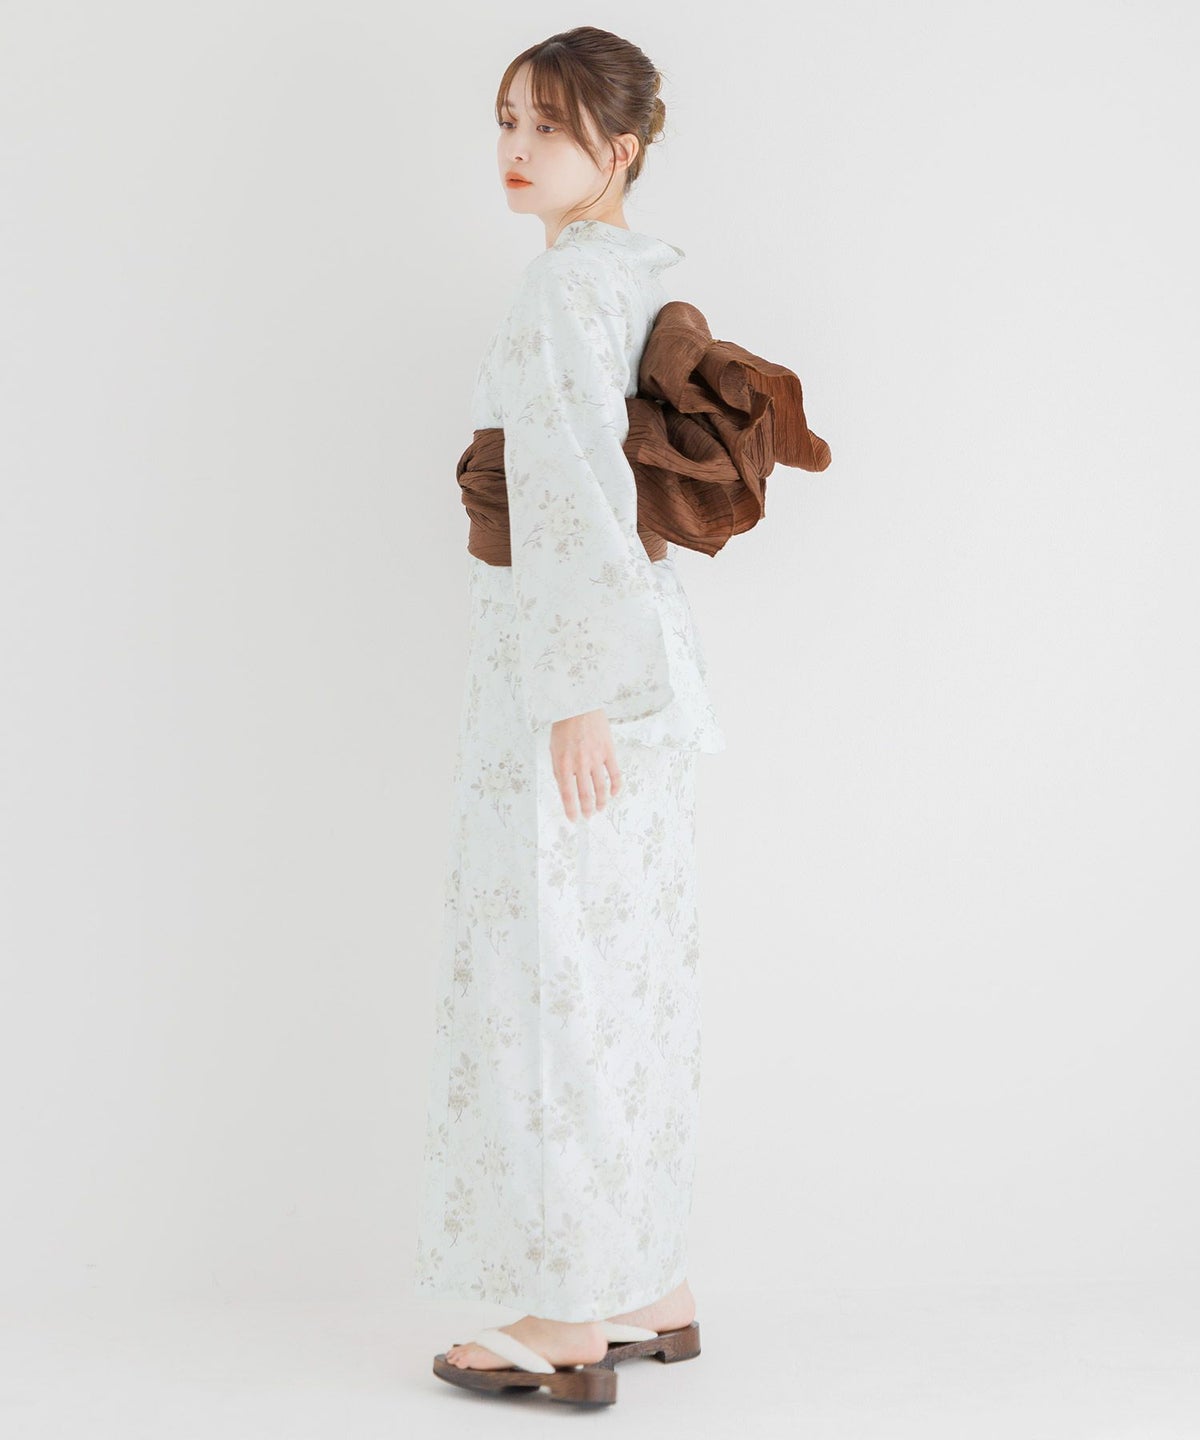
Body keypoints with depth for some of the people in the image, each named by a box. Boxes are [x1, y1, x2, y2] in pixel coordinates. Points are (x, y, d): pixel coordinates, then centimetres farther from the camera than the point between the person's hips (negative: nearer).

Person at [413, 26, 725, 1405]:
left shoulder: (568, 281, -13)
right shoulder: (630, 277, 16)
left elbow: (578, 494, -21)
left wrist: (578, 692, -21)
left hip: (568, 656, -10)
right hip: (636, 656, 10)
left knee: (551, 976, -3)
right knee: (626, 974, 13)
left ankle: (572, 1319, 5)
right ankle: (652, 1289, 22)